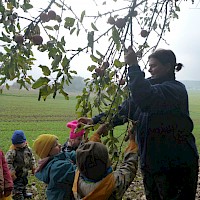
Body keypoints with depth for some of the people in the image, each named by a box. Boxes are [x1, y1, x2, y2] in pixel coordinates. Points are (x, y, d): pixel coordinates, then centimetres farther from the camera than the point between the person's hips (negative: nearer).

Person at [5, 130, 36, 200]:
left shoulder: (28, 149, -8)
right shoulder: (12, 152, -27)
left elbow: (32, 158, 8)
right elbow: (8, 163, -24)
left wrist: (33, 167, 9)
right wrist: (12, 173, -23)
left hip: (25, 172, 7)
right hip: (17, 175, -7)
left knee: (24, 183, 27)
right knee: (17, 187, -2)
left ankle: (24, 193, 51)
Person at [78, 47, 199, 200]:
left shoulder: (176, 89, -15)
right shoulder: (150, 86, 11)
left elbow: (145, 99, -36)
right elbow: (125, 109, 5)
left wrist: (133, 66, -31)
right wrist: (96, 120, -4)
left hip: (176, 165, -8)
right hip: (150, 162, 8)